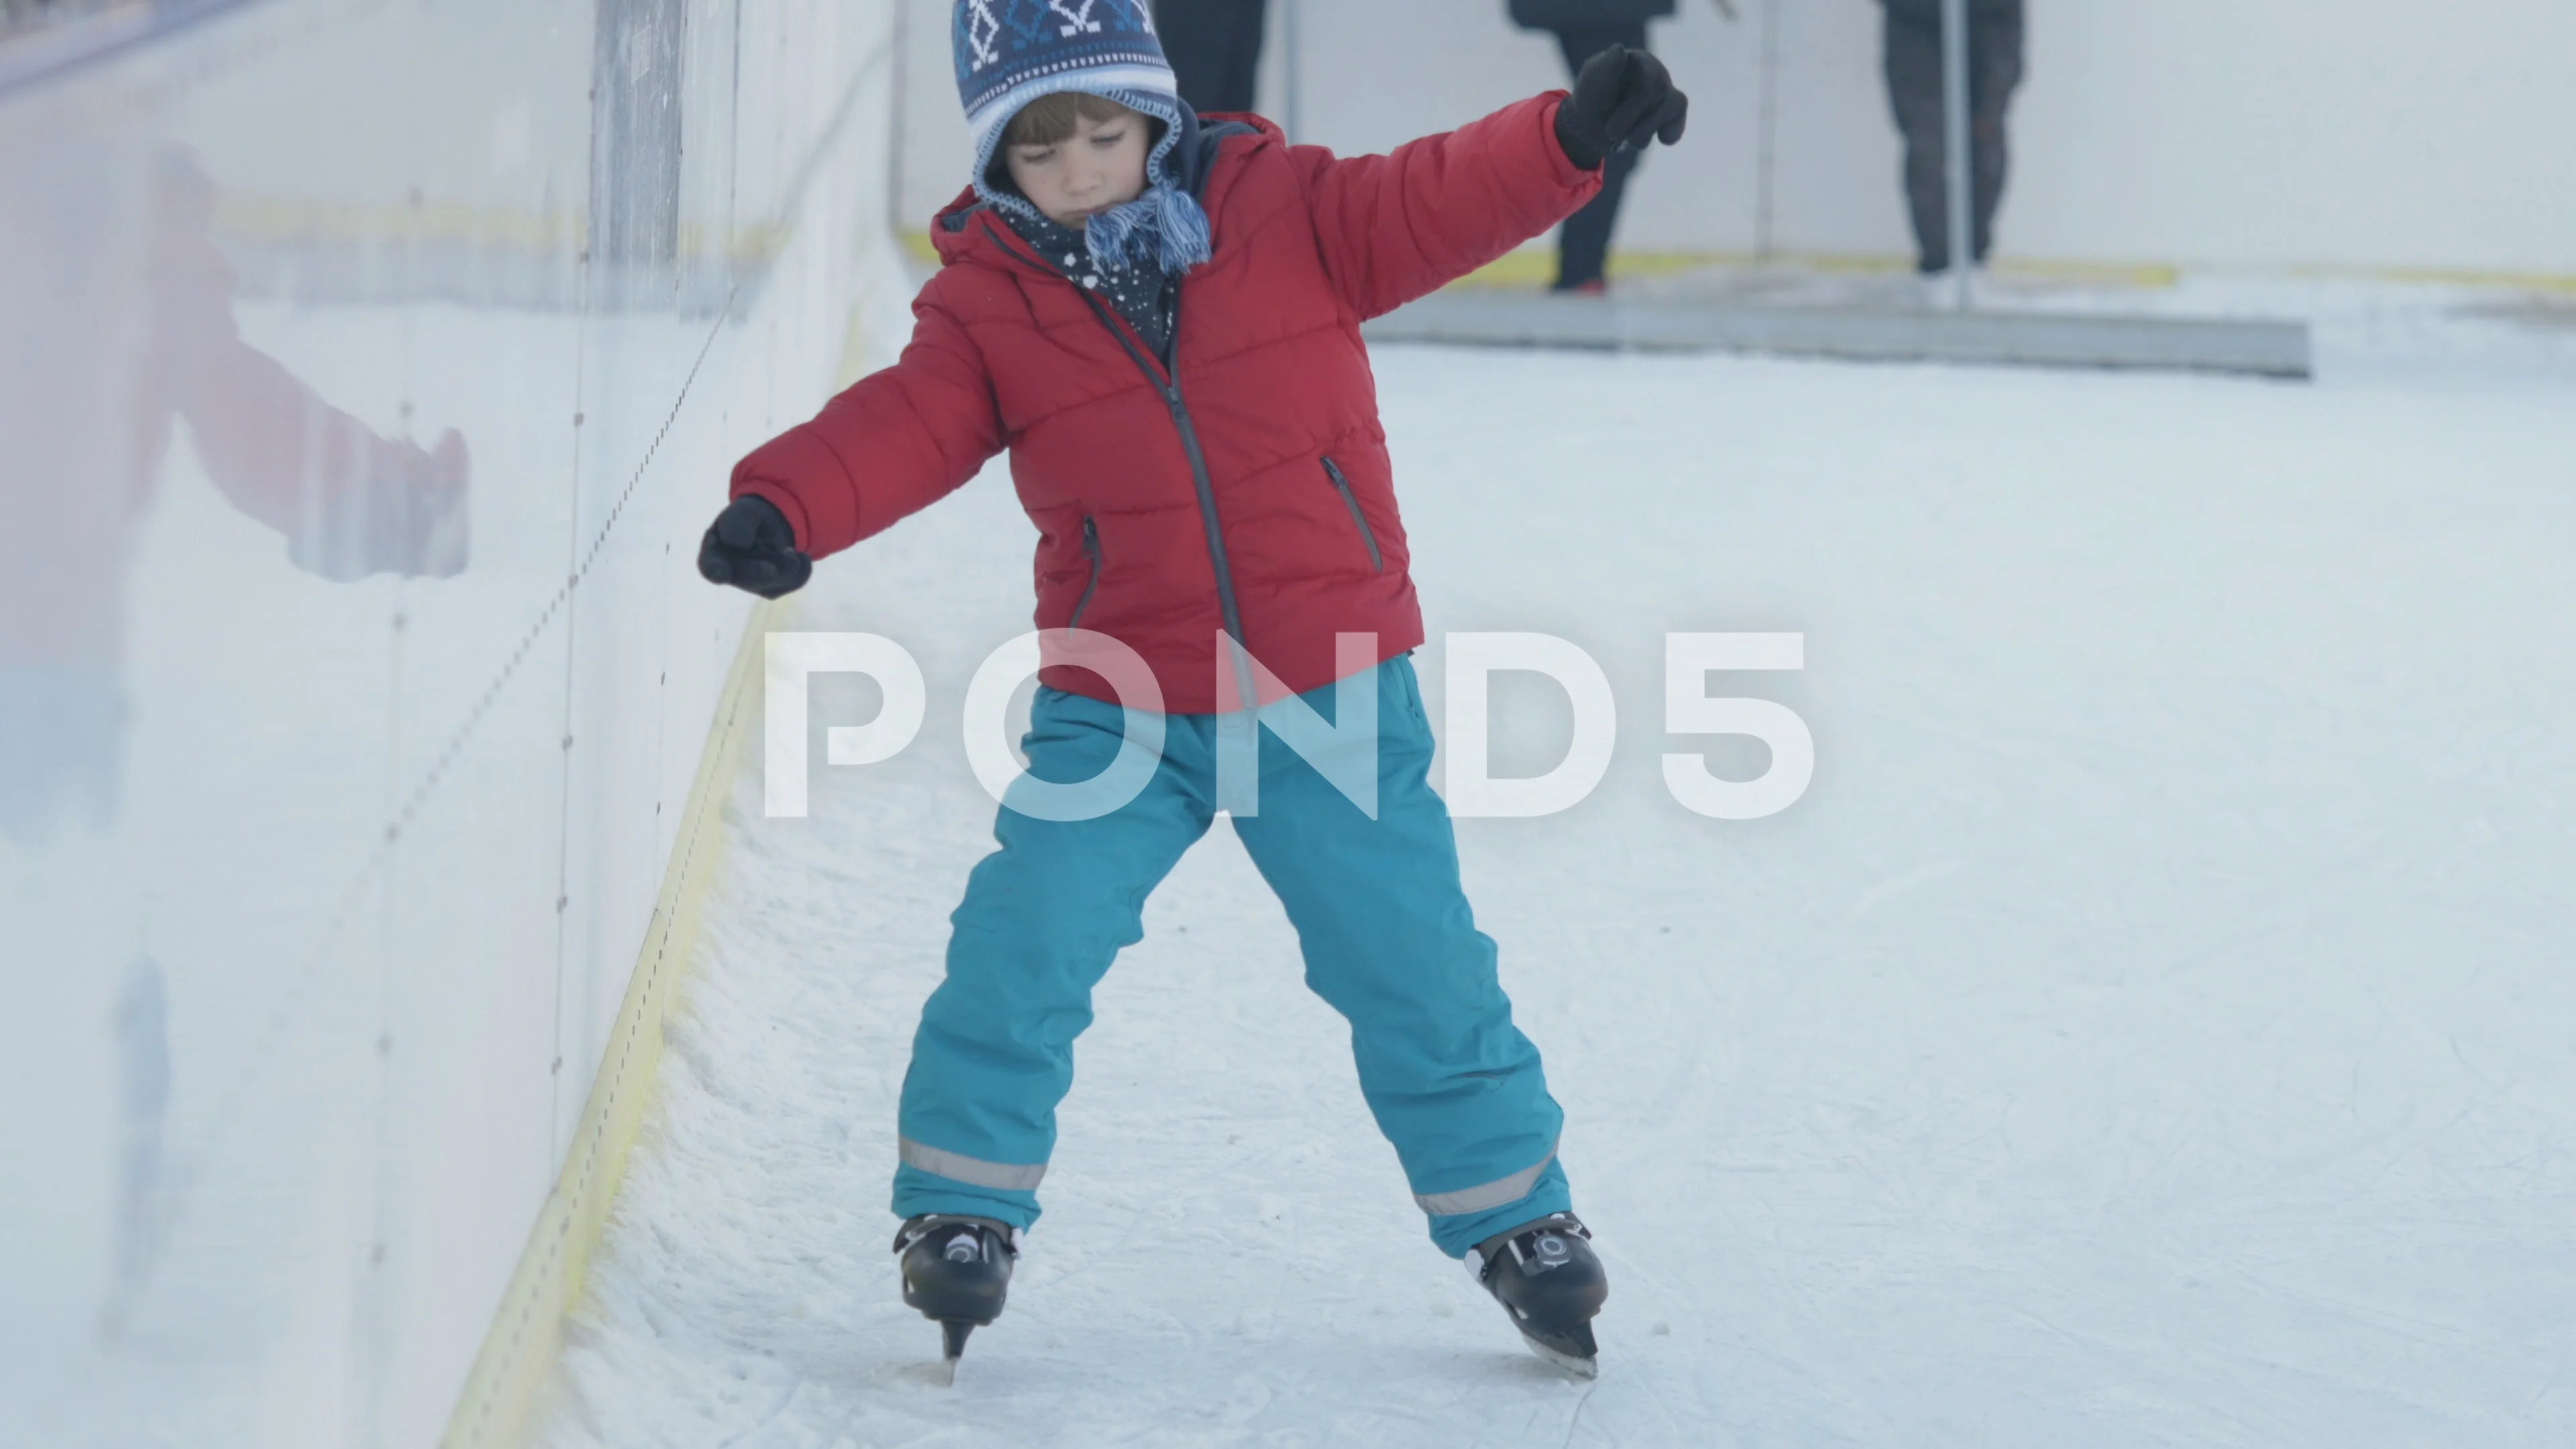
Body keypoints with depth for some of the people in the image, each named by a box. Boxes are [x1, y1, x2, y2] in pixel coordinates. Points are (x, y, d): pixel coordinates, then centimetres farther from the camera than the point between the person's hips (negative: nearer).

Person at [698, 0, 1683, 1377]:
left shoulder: (1284, 211, -3)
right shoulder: (989, 301, -3)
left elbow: (1436, 205, -10)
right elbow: (903, 428, -15)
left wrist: (1575, 133, -28)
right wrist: (782, 507, -35)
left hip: (1329, 687, 0)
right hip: (1116, 708, 0)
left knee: (1410, 956, 5)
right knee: (1024, 938, -13)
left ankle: (1512, 1212, 22)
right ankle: (960, 1206, 5)